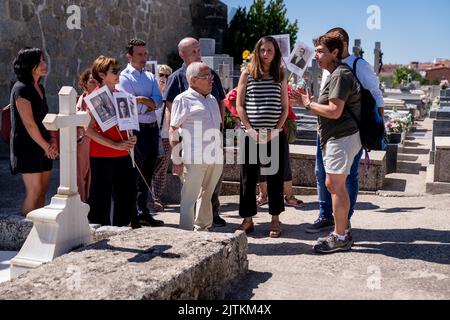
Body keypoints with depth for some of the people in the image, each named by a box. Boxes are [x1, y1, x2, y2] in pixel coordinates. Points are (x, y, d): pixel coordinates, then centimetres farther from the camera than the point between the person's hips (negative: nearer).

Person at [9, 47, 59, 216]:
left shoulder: (40, 88, 14)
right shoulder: (21, 89, -13)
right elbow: (29, 123, -17)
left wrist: (53, 140, 0)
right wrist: (46, 146, -10)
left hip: (43, 148, 8)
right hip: (28, 148, -8)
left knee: (43, 191, 9)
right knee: (34, 192, -6)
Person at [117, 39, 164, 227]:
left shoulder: (150, 77, 16)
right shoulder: (124, 77, -5)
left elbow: (159, 101, 3)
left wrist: (143, 100, -14)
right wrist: (150, 105, -5)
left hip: (153, 128, 7)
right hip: (136, 130, -7)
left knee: (147, 174, 13)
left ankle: (142, 212, 23)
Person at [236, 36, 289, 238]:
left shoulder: (280, 76, 8)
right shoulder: (247, 74, 4)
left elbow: (284, 108, 6)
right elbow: (239, 105, 0)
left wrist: (274, 131, -7)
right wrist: (251, 131, -9)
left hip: (275, 135, 1)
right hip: (250, 135, -1)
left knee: (275, 177, 4)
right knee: (248, 177, 3)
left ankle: (275, 219, 15)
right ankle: (247, 219, 14)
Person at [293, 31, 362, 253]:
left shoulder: (340, 75, -14)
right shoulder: (335, 74, 19)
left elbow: (335, 111, -22)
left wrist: (308, 104, -10)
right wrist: (309, 103, 12)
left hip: (342, 137, -11)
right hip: (338, 137, 11)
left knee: (336, 187, -6)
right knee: (333, 185, 15)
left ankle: (340, 238, 2)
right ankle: (343, 232, 24)